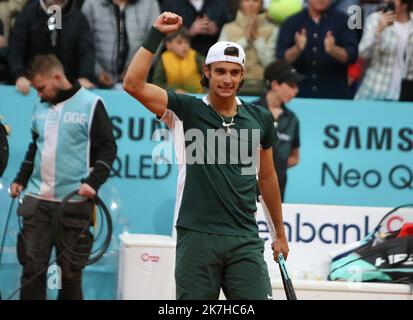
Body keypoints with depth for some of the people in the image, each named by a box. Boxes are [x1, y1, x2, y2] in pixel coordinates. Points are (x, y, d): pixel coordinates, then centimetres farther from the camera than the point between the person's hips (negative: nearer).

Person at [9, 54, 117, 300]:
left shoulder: (90, 104, -3)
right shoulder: (41, 107, 13)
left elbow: (108, 148, -4)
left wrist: (93, 182, -15)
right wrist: (21, 179, 16)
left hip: (73, 203, -4)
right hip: (37, 200, 5)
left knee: (70, 271, 1)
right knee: (32, 267, -1)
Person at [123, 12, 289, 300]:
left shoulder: (259, 119, 9)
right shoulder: (187, 111, 1)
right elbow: (133, 84, -10)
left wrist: (280, 234, 24)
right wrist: (156, 35, -12)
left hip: (245, 241, 2)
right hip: (196, 238, -2)